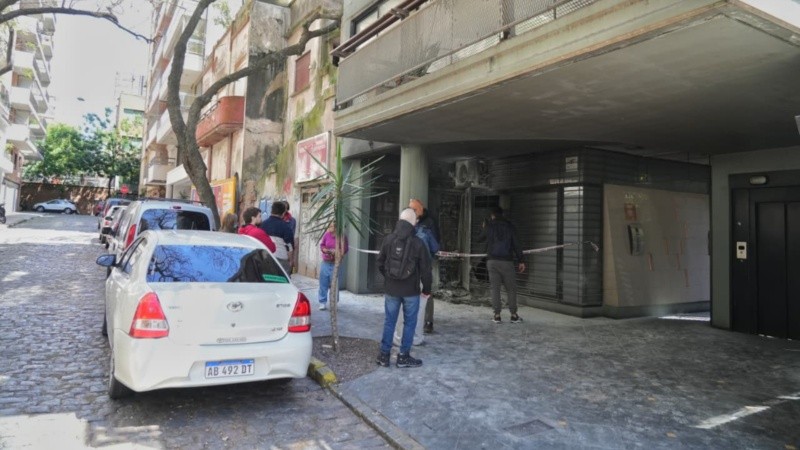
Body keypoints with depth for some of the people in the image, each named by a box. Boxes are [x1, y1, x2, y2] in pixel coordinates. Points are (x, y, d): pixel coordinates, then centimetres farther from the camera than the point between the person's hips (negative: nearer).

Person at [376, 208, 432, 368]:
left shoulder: (388, 239, -1)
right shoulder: (417, 242, -10)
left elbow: (380, 263, 7)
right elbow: (425, 268, -7)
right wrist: (427, 288, 5)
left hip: (391, 288, 3)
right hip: (411, 290, -3)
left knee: (389, 321, 11)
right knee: (409, 322, 8)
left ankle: (384, 355, 14)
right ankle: (403, 356, 11)